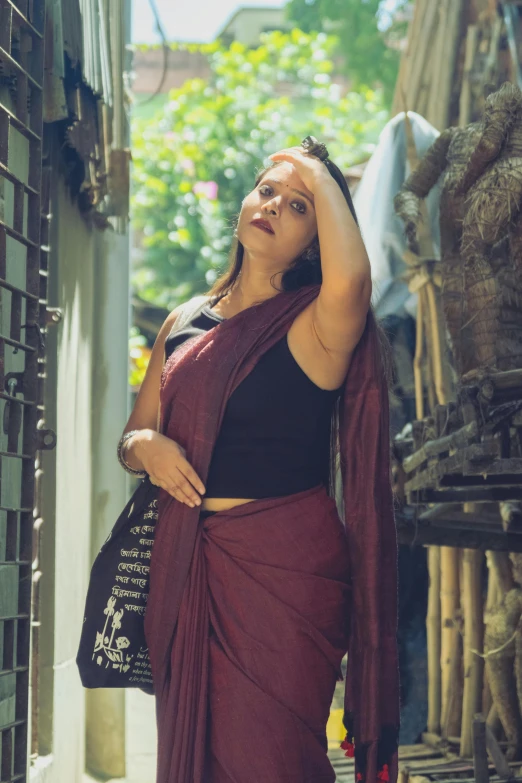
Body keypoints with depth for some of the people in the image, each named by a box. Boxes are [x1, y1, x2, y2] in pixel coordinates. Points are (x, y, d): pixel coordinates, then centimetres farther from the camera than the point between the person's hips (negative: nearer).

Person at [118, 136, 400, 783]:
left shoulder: (315, 325, -5)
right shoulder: (183, 324, 12)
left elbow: (348, 280, -30)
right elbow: (134, 434, 18)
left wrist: (319, 176, -14)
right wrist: (144, 445, -7)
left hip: (284, 565, -5)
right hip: (184, 567, 5)